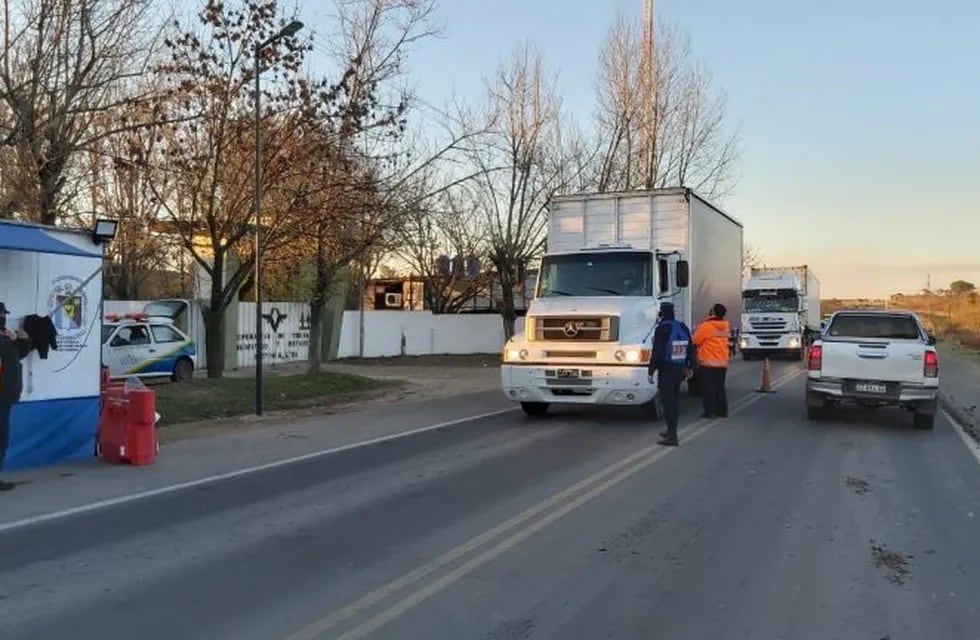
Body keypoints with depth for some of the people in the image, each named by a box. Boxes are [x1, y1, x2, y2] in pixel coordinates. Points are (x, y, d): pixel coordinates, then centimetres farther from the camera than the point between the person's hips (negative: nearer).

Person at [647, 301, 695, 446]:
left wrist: (651, 371, -10)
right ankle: (671, 431, 31)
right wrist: (689, 367, 26)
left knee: (668, 401, -6)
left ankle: (672, 436, -9)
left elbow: (656, 353, -17)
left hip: (666, 370, -8)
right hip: (680, 369, 8)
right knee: (674, 400, 18)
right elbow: (690, 349, 15)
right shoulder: (683, 327, 9)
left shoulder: (662, 329, -14)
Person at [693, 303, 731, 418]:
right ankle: (722, 411, 15)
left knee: (708, 388, -1)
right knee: (720, 387, 13)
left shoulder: (706, 326, -15)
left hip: (708, 362, -7)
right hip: (723, 362, 7)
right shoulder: (725, 327, 8)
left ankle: (710, 411, -1)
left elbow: (695, 341, -7)